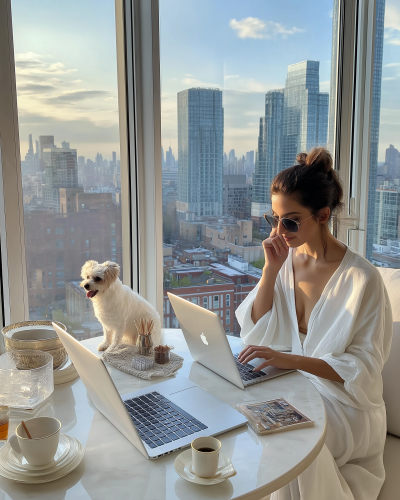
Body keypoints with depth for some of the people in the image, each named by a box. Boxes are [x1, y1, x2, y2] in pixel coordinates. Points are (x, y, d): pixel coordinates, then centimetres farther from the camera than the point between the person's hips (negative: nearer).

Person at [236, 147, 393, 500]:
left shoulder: (362, 278, -17)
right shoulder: (286, 259, 0)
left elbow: (363, 368, -16)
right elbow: (255, 334, -2)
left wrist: (291, 359, -30)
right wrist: (271, 269, -12)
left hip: (343, 402, -4)